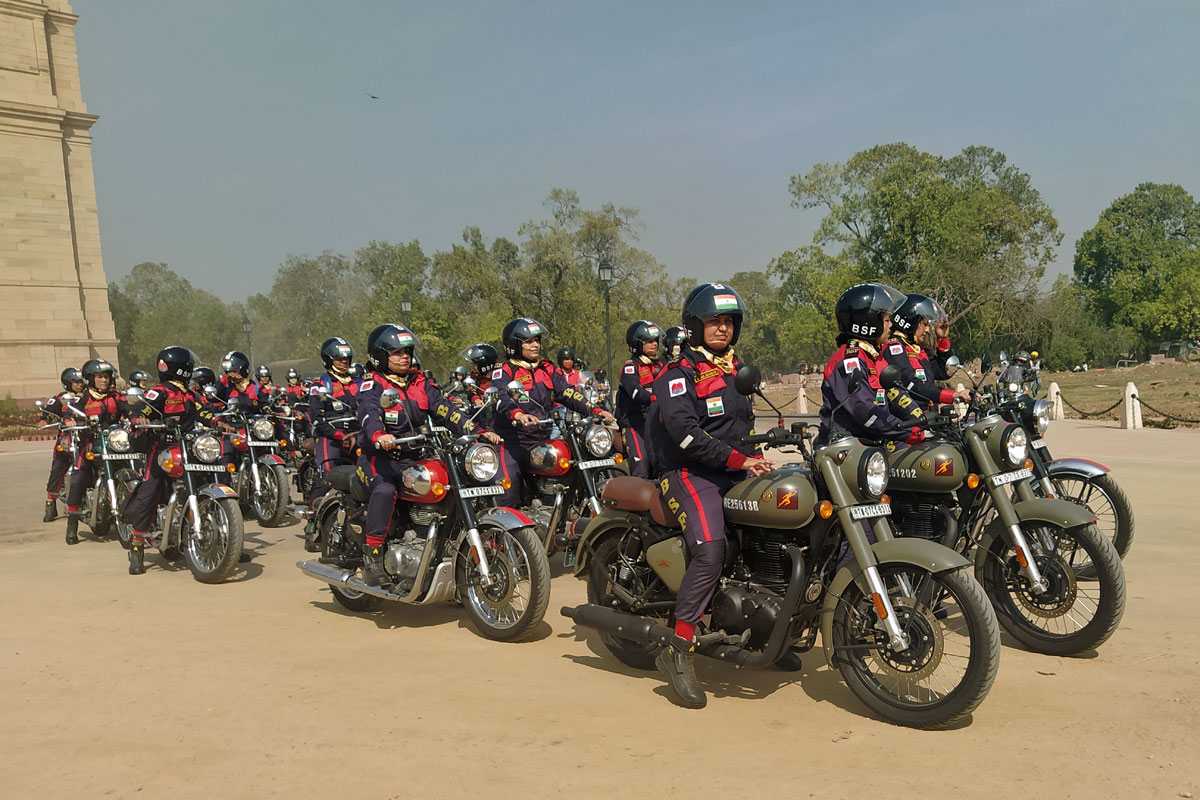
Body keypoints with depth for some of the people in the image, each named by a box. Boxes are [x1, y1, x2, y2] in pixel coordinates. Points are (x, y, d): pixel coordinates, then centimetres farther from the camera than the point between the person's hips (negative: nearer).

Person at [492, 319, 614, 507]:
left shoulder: (547, 370, 16)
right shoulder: (504, 372, -2)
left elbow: (567, 393, 6)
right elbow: (501, 398, -21)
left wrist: (595, 410, -10)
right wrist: (518, 415, -43)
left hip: (543, 440, 6)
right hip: (513, 441, -6)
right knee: (507, 492, -18)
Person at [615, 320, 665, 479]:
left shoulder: (659, 366, 18)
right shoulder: (630, 367, -5)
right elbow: (635, 391, -23)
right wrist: (654, 397, -41)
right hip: (634, 422, -7)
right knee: (641, 465, -19)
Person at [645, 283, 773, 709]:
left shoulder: (734, 368, 20)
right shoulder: (678, 372, -6)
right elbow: (685, 434, -18)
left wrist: (756, 456, 11)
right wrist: (740, 460, -20)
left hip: (735, 471, 8)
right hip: (691, 473, -8)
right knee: (710, 551, -28)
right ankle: (678, 651, -21)